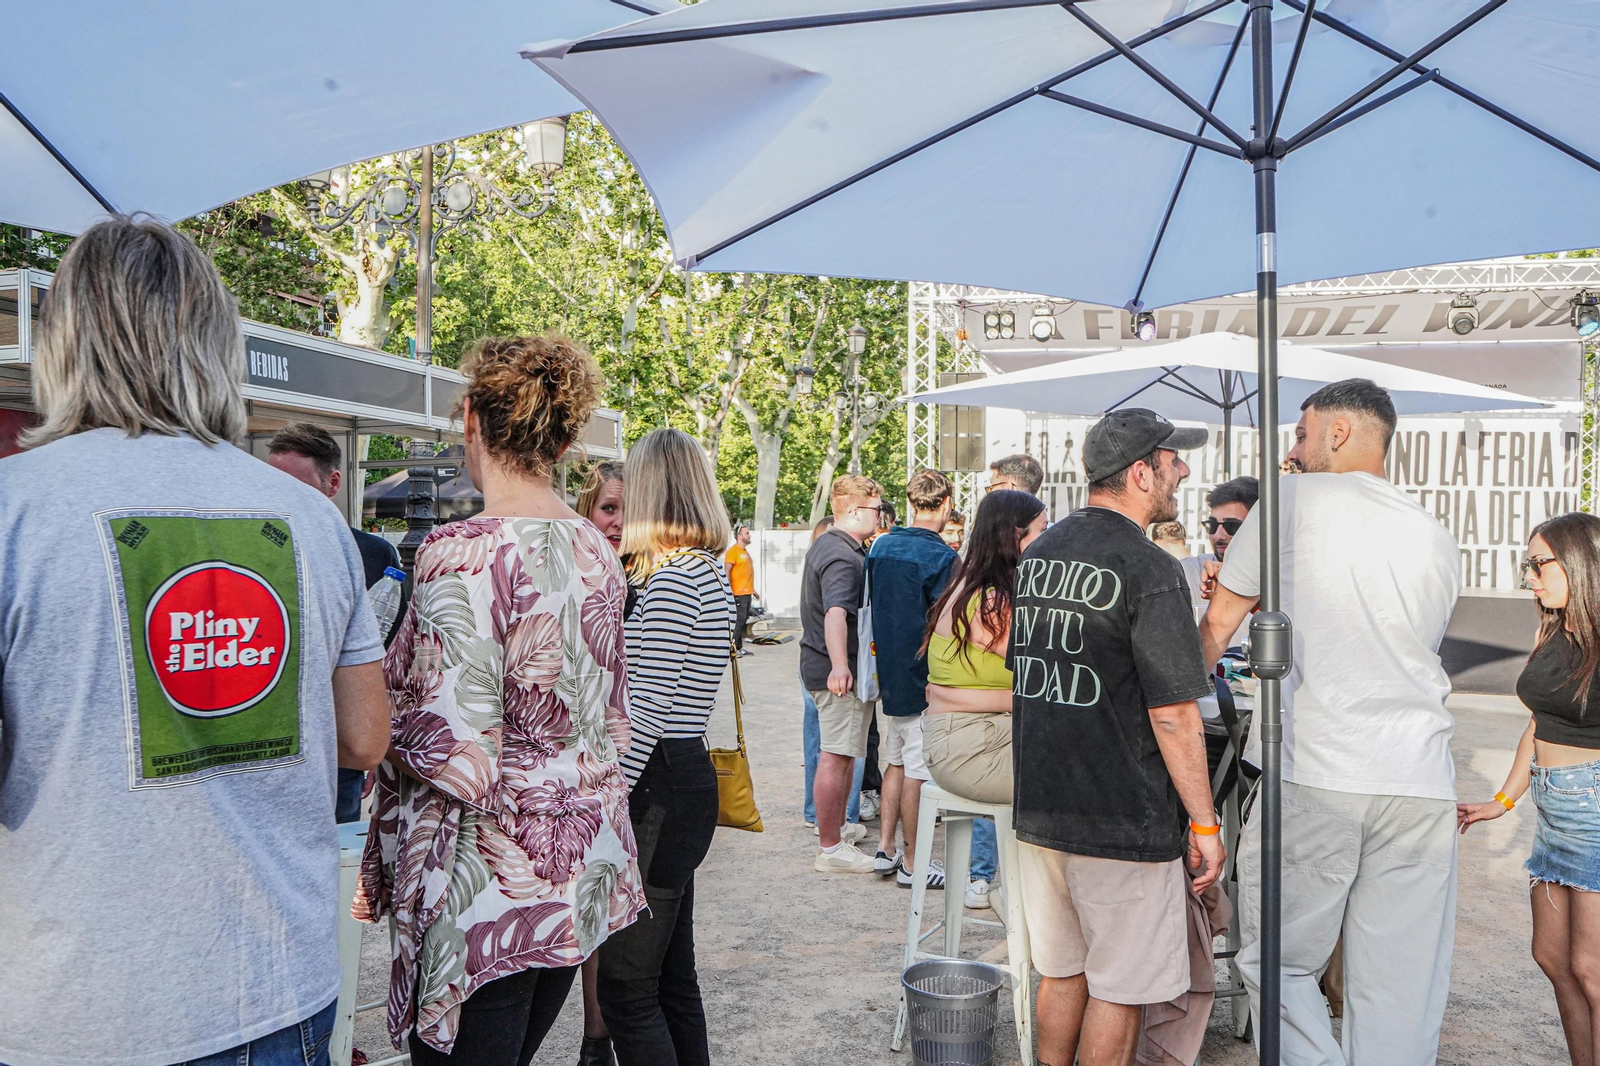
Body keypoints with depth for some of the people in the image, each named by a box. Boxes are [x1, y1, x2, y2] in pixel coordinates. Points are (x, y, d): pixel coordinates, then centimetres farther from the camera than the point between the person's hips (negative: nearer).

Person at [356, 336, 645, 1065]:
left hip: (491, 893, -8)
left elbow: (460, 756, -22)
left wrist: (381, 727, -5)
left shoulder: (464, 554, -20)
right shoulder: (596, 549, 4)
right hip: (581, 869, 8)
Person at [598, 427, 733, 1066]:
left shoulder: (672, 582, -17)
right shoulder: (710, 571, 13)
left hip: (658, 789, -10)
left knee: (625, 987, 0)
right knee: (672, 976, 19)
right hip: (688, 777, 10)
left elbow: (645, 715, -20)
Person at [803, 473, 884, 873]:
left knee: (843, 753, 22)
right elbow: (835, 613, -36)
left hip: (824, 666, 11)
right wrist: (839, 665, -47)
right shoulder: (843, 557, -20)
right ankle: (831, 849, 2)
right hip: (839, 673, -11)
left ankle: (836, 825, 36)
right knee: (836, 756, -5)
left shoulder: (828, 543, 14)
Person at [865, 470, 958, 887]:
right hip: (921, 680, -7)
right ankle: (911, 862, 10)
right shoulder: (941, 557, -16)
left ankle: (885, 850, 24)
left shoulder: (880, 546, 6)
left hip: (887, 674, 7)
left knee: (895, 763, 18)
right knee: (917, 771, 1)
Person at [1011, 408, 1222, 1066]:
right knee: (1119, 987, 8)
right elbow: (1172, 715, -17)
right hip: (1122, 821, -7)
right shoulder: (1150, 570, -16)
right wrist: (1204, 824, -8)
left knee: (1062, 973, 19)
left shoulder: (1037, 553, 8)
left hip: (1038, 808, 7)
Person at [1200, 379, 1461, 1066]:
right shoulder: (1437, 538, 16)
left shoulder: (1293, 500, 2)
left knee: (1279, 963, 8)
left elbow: (1215, 629, 4)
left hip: (1313, 775, -5)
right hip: (1421, 784, 5)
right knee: (1400, 994, 9)